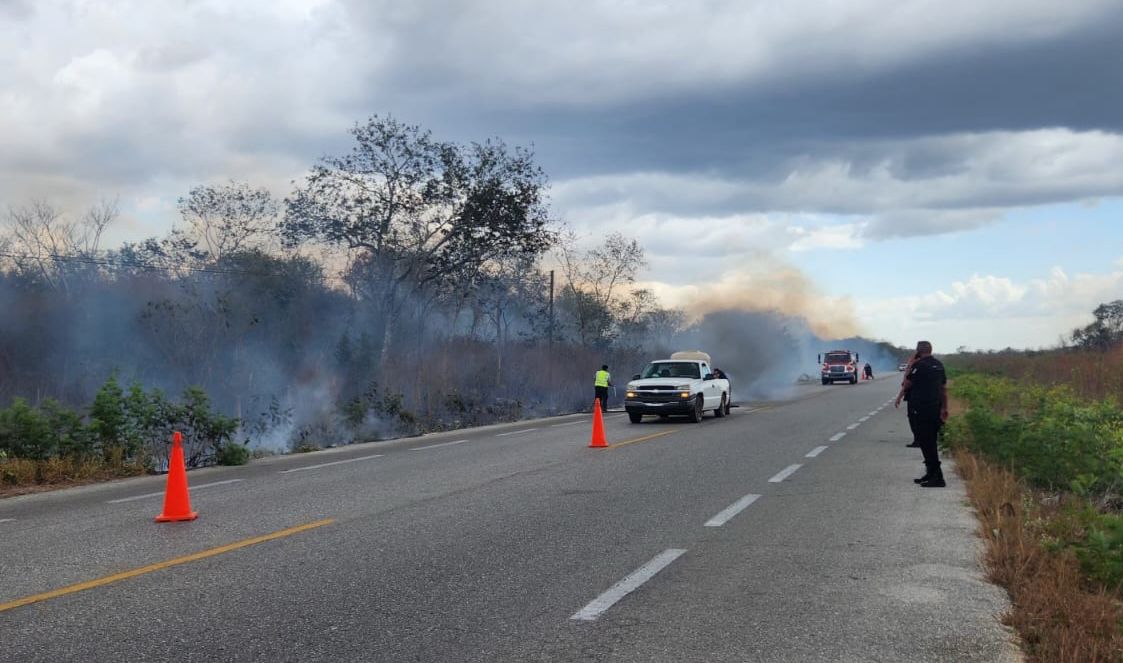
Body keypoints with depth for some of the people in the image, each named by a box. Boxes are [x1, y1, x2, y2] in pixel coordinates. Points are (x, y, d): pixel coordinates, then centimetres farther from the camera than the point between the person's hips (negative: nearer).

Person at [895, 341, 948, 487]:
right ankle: (931, 474, 23)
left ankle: (937, 477, -11)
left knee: (926, 443, -7)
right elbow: (944, 388, 15)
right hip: (934, 408, 8)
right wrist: (944, 408, 20)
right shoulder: (939, 365, 11)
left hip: (919, 410, -8)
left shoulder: (919, 365, -13)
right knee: (931, 442, 16)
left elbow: (906, 384, -6)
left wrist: (909, 368, 6)